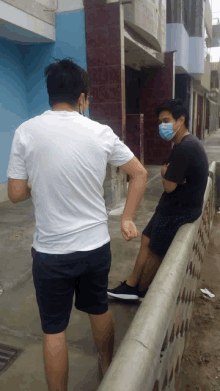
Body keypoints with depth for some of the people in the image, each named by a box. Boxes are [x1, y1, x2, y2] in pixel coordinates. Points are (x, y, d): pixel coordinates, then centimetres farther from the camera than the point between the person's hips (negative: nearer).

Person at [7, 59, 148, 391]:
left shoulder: (26, 132, -10)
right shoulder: (101, 133, -6)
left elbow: (16, 194, -5)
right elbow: (140, 173, 3)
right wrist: (127, 218, 9)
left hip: (51, 251, -2)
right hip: (97, 245, 3)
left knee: (54, 330, 15)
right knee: (100, 311, 26)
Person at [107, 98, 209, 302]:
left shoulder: (183, 148, -25)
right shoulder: (189, 142, 9)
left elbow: (169, 186, -23)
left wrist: (165, 172, -3)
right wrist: (168, 173, -13)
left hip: (179, 210, -9)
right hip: (180, 205, 10)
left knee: (156, 251, 7)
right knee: (147, 239, 12)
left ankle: (141, 291, 29)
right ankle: (131, 285, 21)